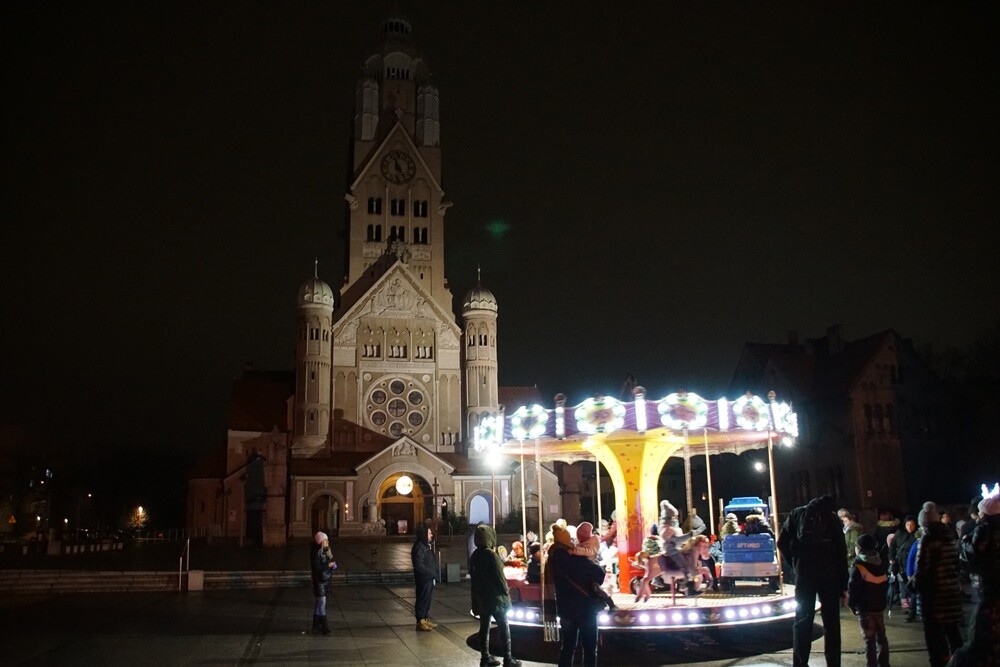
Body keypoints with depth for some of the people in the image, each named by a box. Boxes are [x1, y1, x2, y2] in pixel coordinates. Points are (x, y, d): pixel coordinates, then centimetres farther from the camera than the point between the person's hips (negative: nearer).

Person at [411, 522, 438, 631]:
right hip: (423, 579, -9)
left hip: (430, 578, 9)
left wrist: (434, 574, 6)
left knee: (427, 599, 16)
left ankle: (425, 619, 25)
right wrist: (431, 573, -18)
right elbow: (418, 565, -22)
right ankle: (420, 622, 2)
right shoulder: (419, 546, -16)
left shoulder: (427, 546, 14)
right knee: (422, 599, -4)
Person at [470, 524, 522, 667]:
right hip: (495, 597, -7)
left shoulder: (474, 556, 6)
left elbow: (473, 575, 11)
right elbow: (499, 576, -18)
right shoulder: (490, 554, -18)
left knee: (484, 627, 11)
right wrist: (506, 592, -6)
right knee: (504, 628, 1)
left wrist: (476, 599, 16)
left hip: (480, 596, 7)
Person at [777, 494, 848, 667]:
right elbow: (841, 554, 4)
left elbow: (782, 542, 1)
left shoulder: (798, 513, 9)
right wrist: (843, 586, 6)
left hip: (804, 574, 0)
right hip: (829, 574, 0)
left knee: (803, 620, 5)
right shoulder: (832, 518, 8)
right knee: (831, 621, 9)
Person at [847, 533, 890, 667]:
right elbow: (885, 584, 14)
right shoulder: (881, 563, 6)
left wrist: (851, 605, -2)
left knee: (869, 638, -2)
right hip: (879, 606, 6)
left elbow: (853, 588, -15)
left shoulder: (858, 566, -15)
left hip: (865, 608, -6)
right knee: (881, 636, 16)